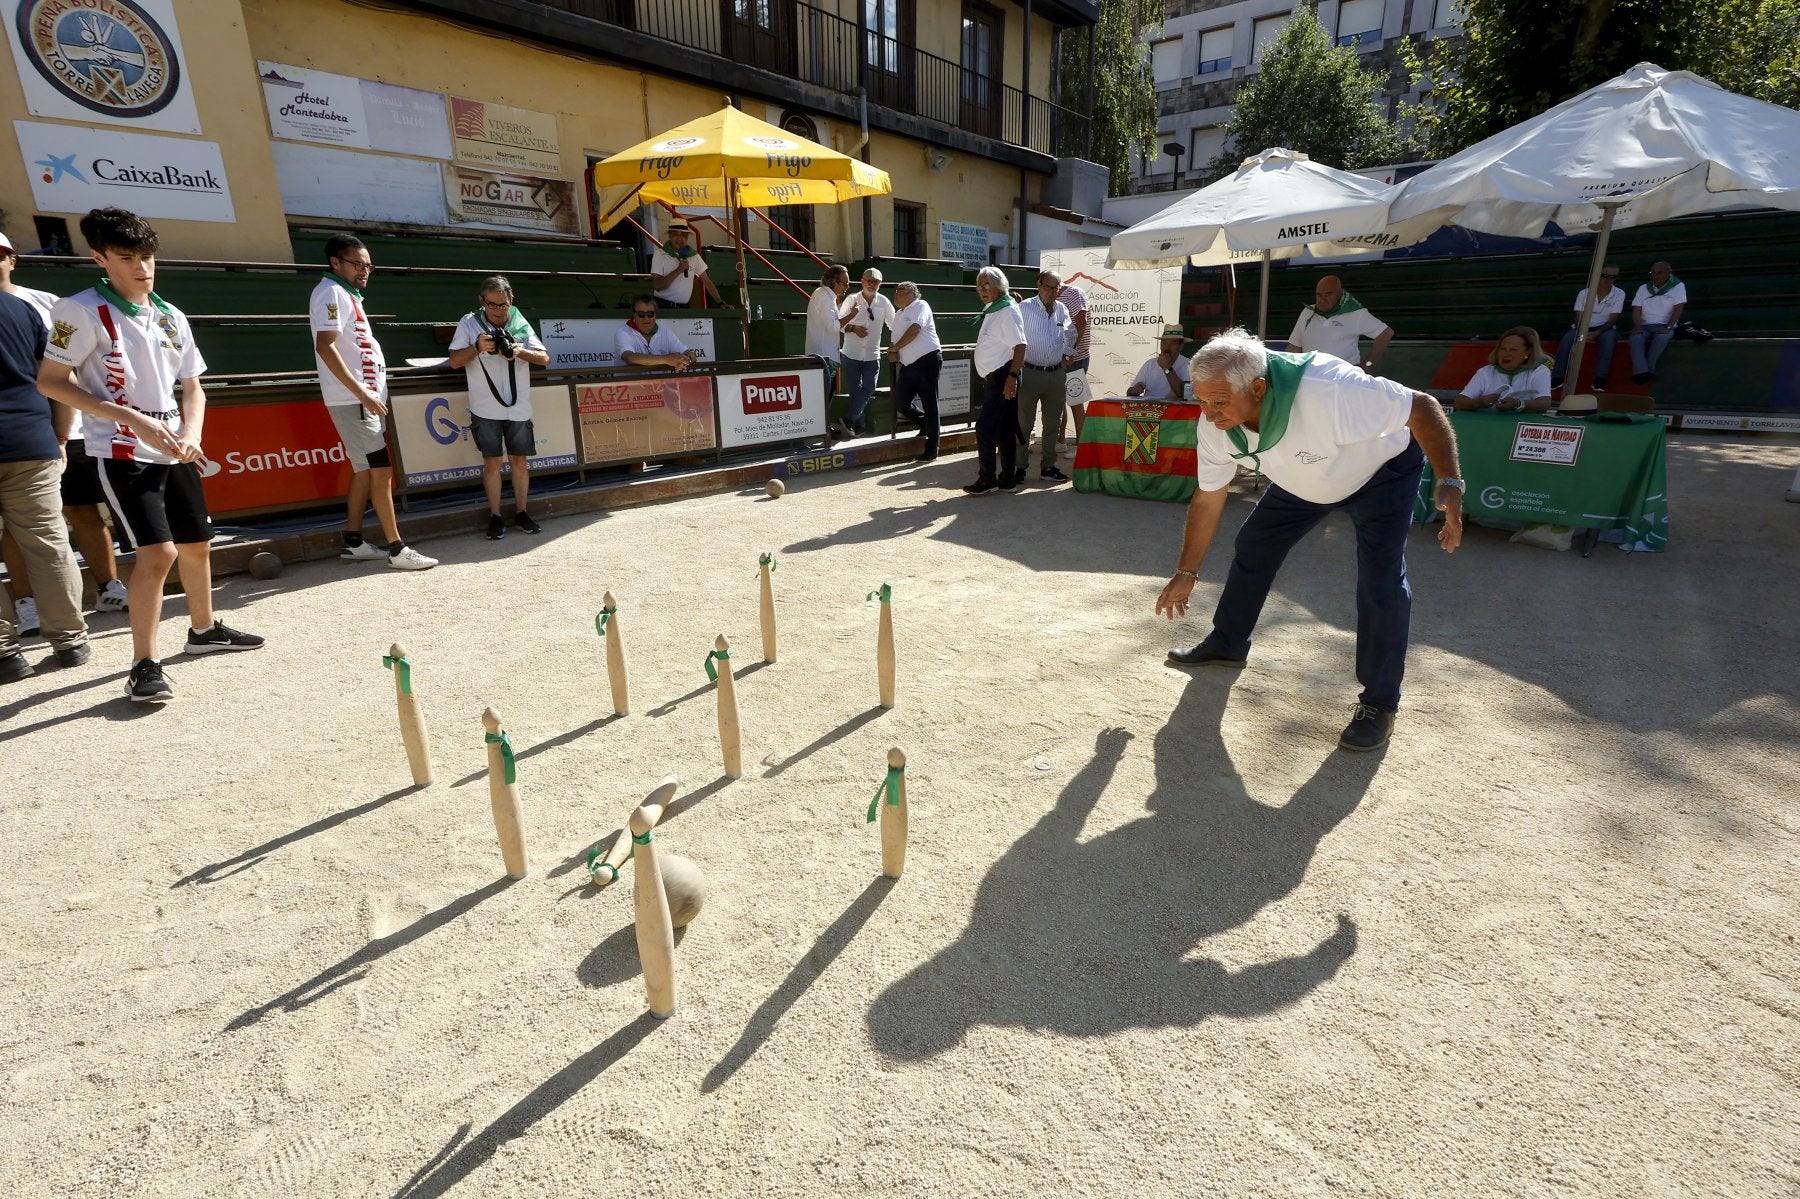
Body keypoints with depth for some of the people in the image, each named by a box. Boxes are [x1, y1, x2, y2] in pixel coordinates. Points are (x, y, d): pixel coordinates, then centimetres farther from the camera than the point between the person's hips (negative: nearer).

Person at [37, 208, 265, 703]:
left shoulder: (172, 317, 9)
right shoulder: (83, 311, -9)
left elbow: (192, 386, 15)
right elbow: (50, 382, -9)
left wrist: (191, 434, -4)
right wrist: (135, 419, -18)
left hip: (175, 452, 6)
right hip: (123, 452, -6)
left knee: (197, 543, 14)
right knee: (157, 552, -16)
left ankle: (204, 629, 35)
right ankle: (144, 666, -6)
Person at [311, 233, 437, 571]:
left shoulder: (348, 295, 19)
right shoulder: (331, 292, -10)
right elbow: (325, 347, -21)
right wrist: (361, 392, -26)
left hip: (362, 398, 10)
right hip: (351, 400, -10)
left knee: (364, 471, 12)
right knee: (381, 470, -10)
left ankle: (353, 542, 18)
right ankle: (397, 549, -8)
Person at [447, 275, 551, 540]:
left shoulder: (520, 324, 3)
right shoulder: (469, 323, 0)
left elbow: (544, 358, -2)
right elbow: (454, 361, -4)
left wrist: (520, 352, -21)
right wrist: (477, 347, -21)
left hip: (518, 408, 1)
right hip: (485, 408, -1)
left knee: (520, 460, 7)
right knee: (491, 461, 1)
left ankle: (522, 513, 19)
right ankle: (495, 517, 9)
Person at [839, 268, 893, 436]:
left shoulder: (884, 302, -1)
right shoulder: (852, 300, -4)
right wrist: (853, 328, -19)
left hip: (872, 355, 2)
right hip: (852, 354, -2)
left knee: (868, 390, -4)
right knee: (855, 391, 3)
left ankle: (848, 420, 7)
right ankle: (859, 425, 14)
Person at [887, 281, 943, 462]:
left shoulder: (920, 305, -4)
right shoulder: (898, 314, 20)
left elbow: (914, 330, -17)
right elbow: (894, 340, 23)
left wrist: (895, 347, -4)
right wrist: (891, 351, -1)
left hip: (927, 360, -8)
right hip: (908, 365, 8)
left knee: (929, 405, -3)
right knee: (901, 404, 7)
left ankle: (932, 449, 2)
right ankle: (925, 425, 34)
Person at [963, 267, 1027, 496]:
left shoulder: (1008, 311, -12)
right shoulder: (991, 311, 17)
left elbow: (1020, 346, -20)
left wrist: (1012, 377, -27)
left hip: (1002, 377, -10)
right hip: (992, 378, 10)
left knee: (985, 426, -11)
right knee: (1004, 429, 11)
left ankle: (987, 478, -6)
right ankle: (1007, 478, 16)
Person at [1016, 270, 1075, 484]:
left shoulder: (1062, 310, 10)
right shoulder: (1025, 308, -6)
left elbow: (1070, 334, 25)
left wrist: (1067, 353, 12)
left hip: (1057, 374, 5)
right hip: (1030, 372, -5)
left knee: (1053, 424, 10)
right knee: (1024, 423, 0)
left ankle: (1048, 467, 20)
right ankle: (1020, 467, 8)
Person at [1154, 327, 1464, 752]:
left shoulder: (1327, 389, -44)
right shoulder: (1214, 423, -24)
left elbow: (1423, 408, -32)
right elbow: (1207, 500, -11)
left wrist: (1450, 485, -42)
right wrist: (1185, 573, -6)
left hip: (1382, 470, -5)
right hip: (1302, 480, 5)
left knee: (1380, 583, -15)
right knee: (1252, 546, 4)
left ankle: (1379, 704, -1)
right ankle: (1227, 645, 27)